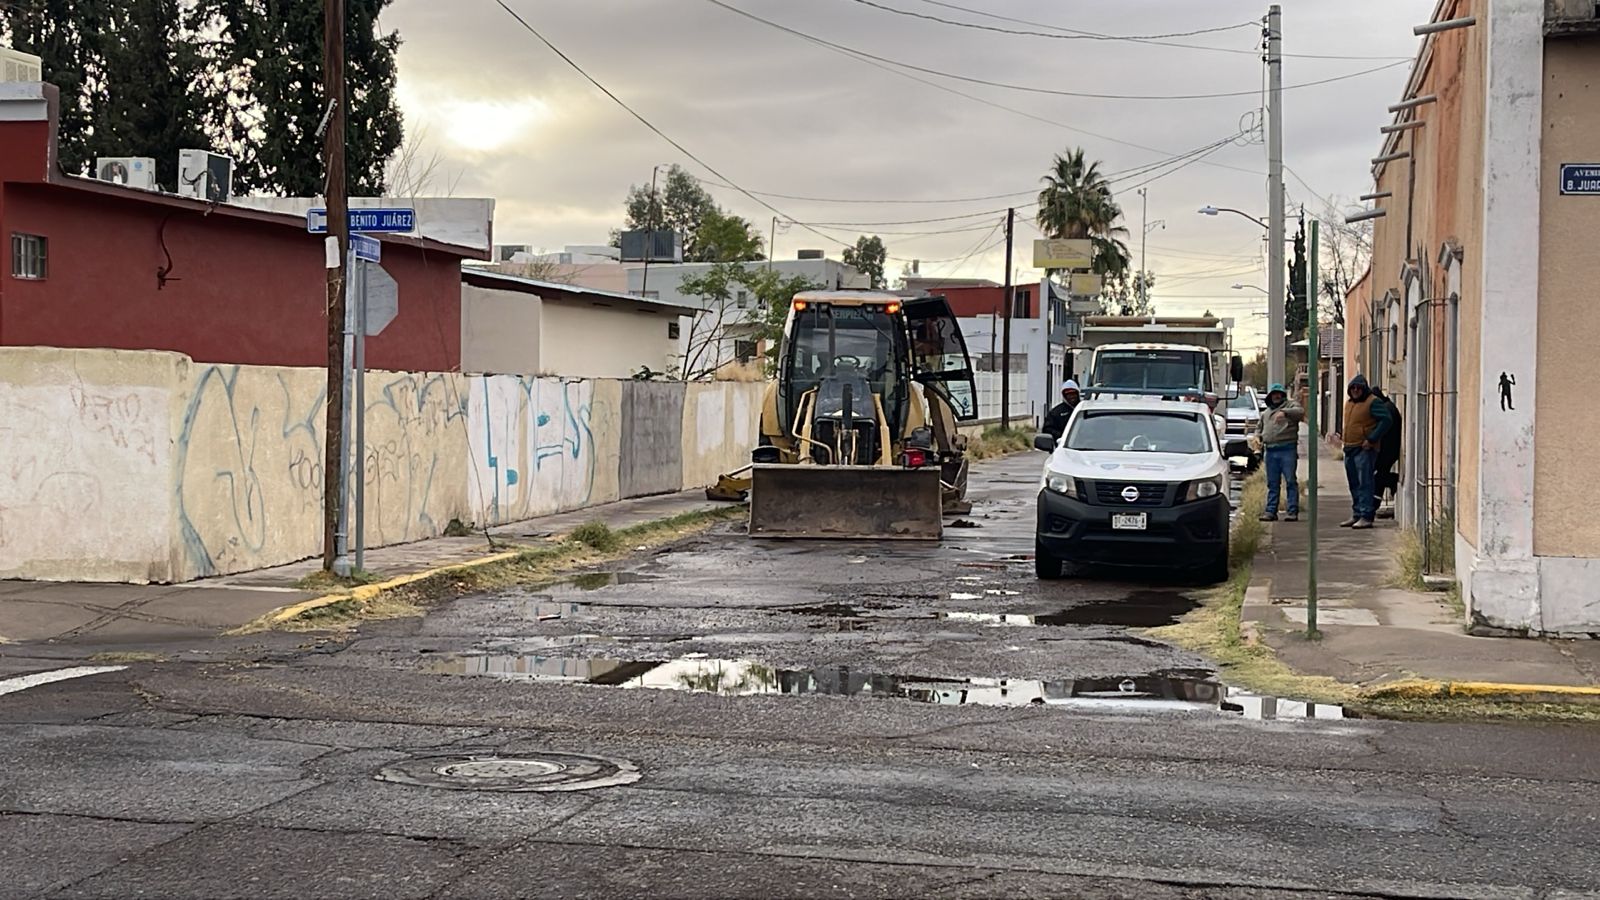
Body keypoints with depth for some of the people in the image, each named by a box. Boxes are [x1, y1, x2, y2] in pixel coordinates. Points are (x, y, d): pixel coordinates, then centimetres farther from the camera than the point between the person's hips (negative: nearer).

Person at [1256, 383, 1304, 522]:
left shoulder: (1290, 405, 5)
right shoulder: (1265, 413, 23)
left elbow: (1300, 411, -18)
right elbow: (1261, 429, 34)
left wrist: (1284, 412, -34)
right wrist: (1259, 439, 15)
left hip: (1287, 449, -5)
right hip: (1270, 451, 6)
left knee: (1291, 481, -6)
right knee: (1272, 483, 7)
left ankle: (1293, 511, -5)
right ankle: (1271, 511, 10)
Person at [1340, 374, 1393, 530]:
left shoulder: (1372, 402, -9)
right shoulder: (1349, 403, 17)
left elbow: (1386, 420, -18)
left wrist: (1371, 439, -20)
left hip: (1364, 449, -9)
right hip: (1349, 449, 9)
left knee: (1365, 483, -9)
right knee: (1354, 485, 12)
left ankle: (1366, 516, -10)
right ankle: (1356, 515, 19)